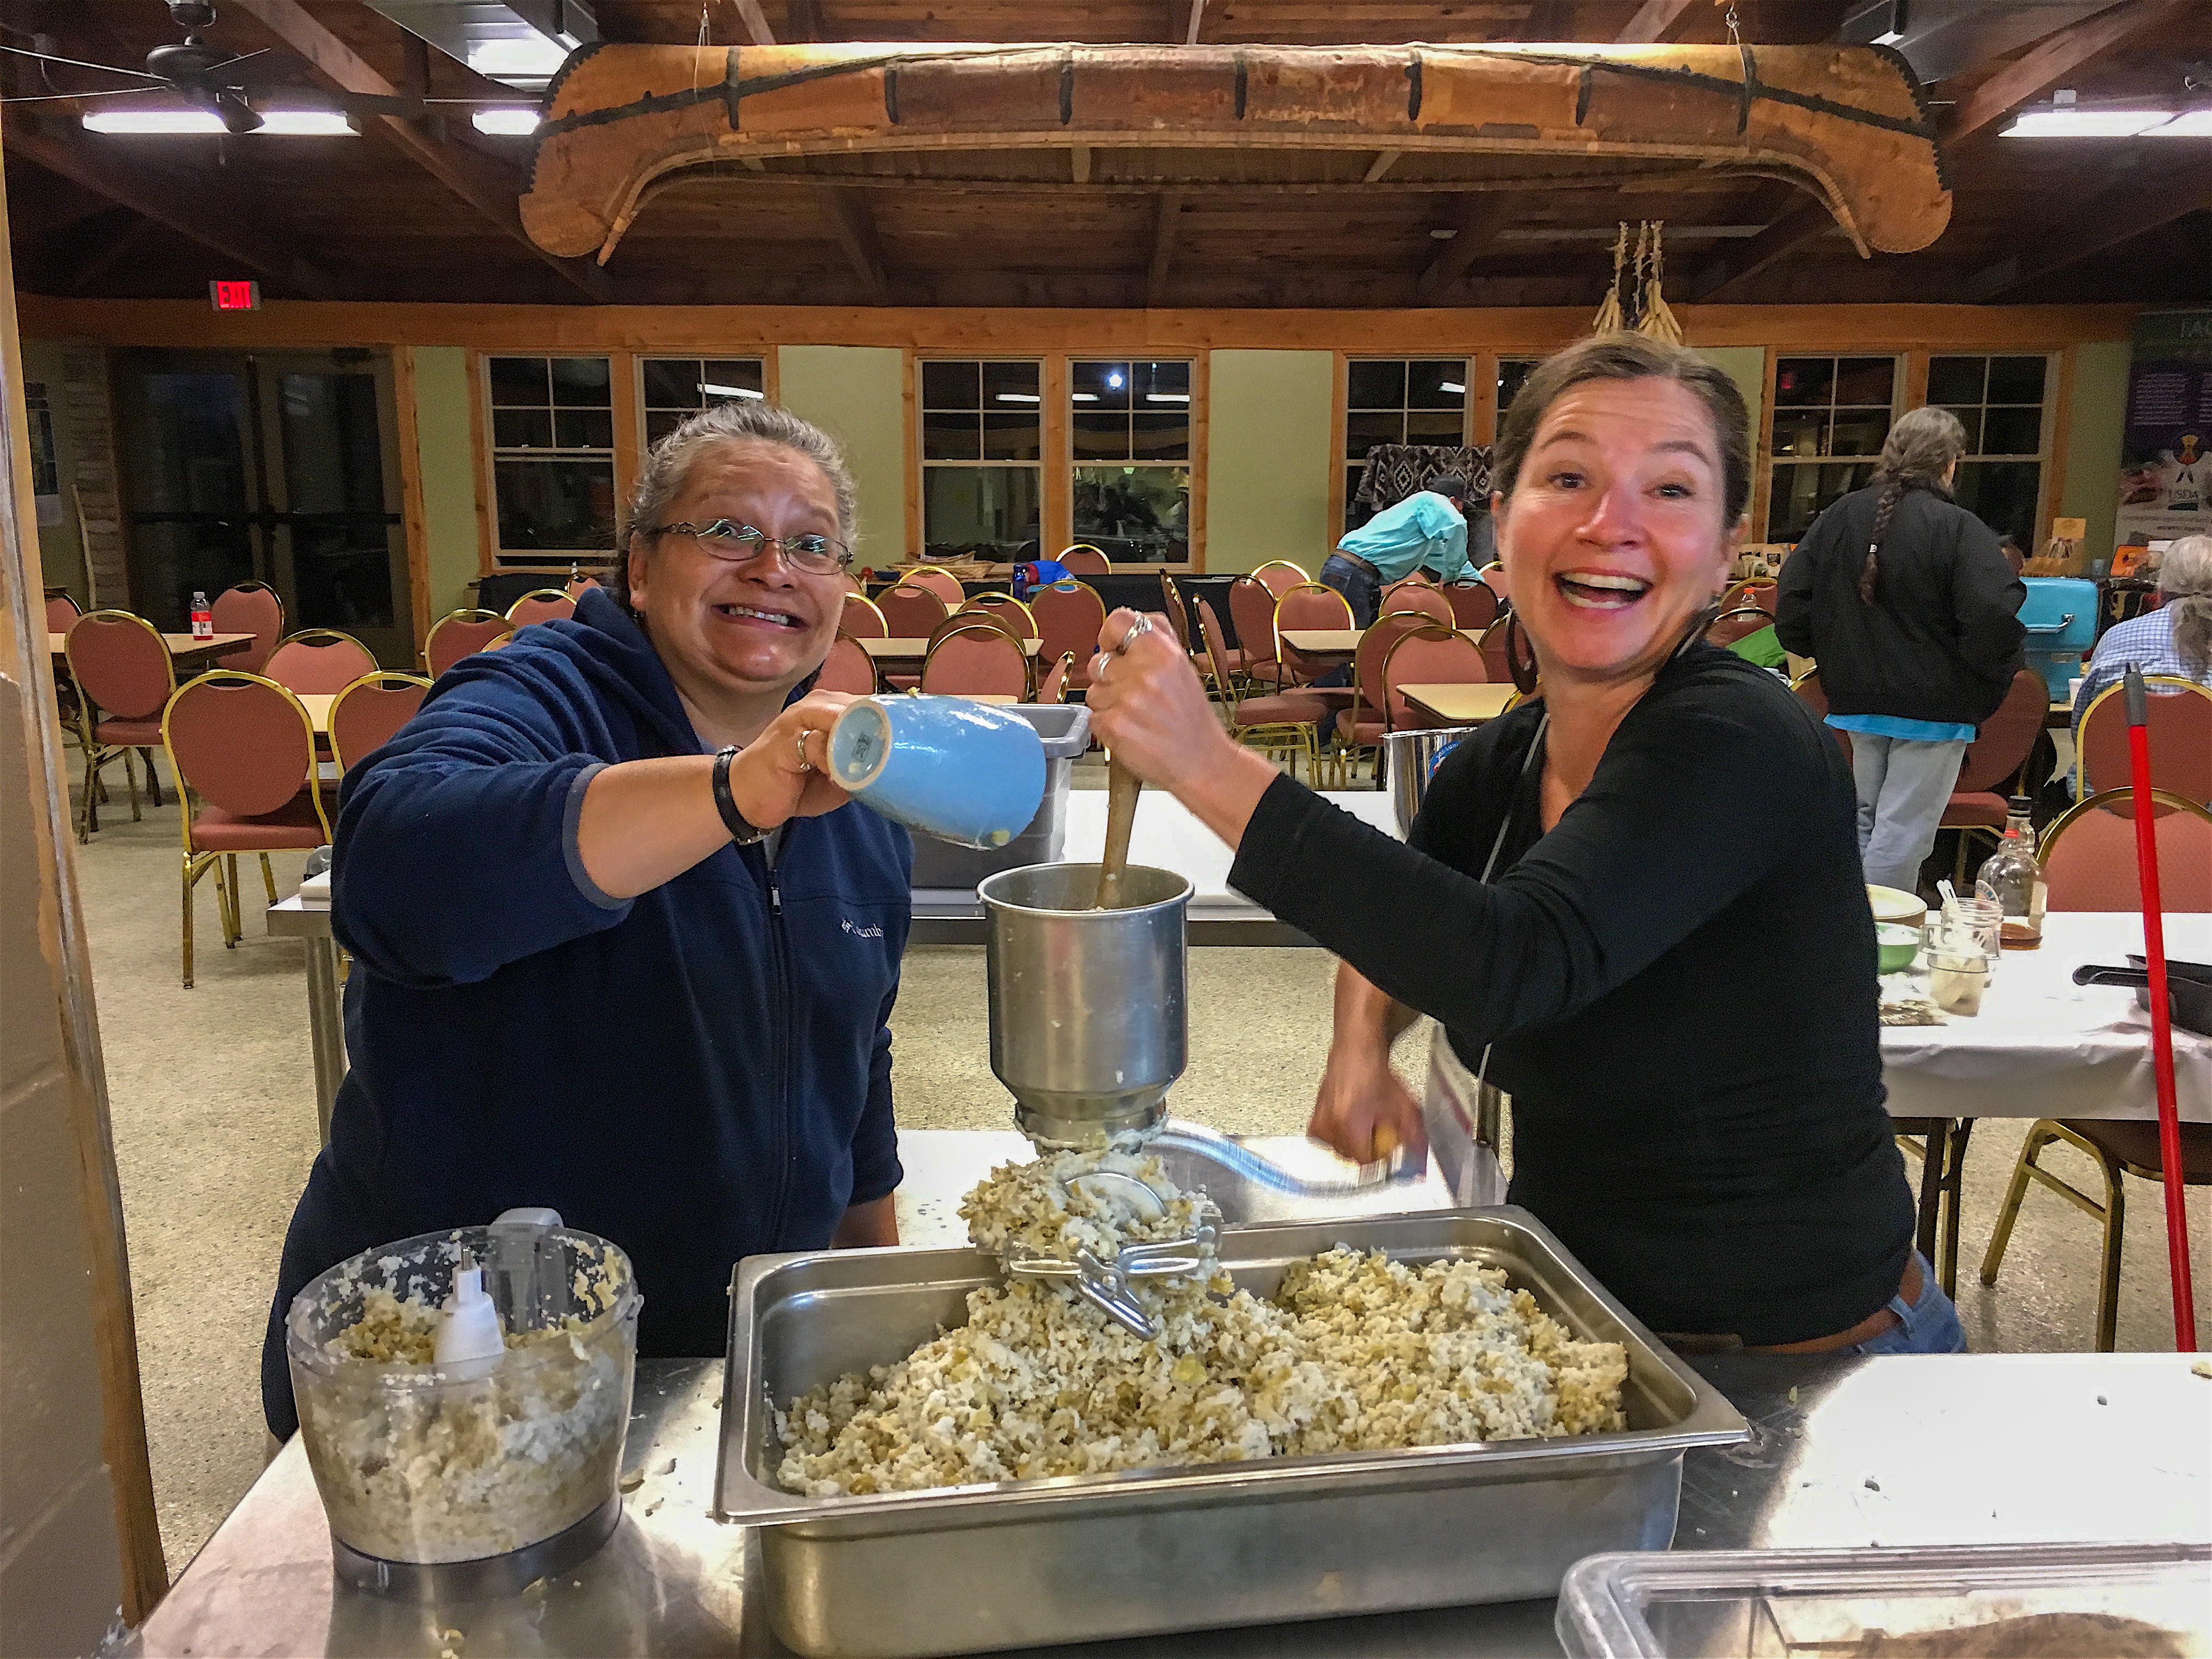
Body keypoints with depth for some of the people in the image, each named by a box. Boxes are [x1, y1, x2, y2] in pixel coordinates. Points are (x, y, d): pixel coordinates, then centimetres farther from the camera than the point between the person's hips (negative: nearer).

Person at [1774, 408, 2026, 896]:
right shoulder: (1958, 529, -14)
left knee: (1867, 819, 19)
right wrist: (1997, 675, -5)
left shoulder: (1841, 516, 1)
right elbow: (1993, 617, -24)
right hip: (1933, 704, -6)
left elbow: (1793, 596, 3)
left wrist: (1830, 658, 15)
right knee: (1903, 830, -1)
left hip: (1858, 695, 6)